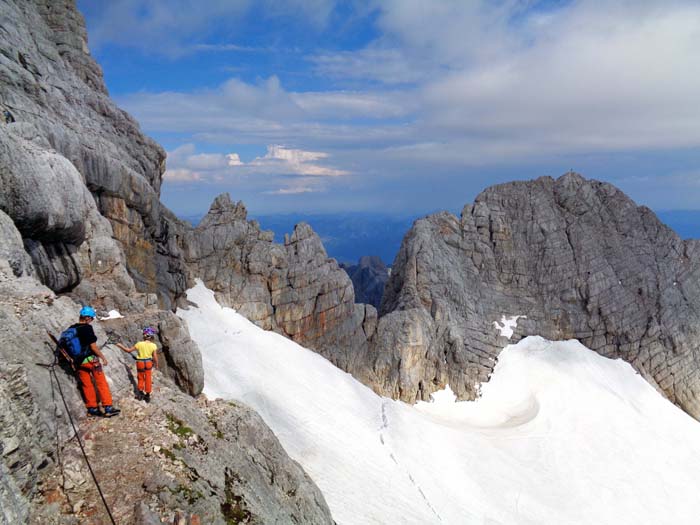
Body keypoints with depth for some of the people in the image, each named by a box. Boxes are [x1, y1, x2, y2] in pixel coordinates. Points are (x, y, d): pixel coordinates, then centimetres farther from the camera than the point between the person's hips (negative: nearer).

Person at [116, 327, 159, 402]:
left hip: (140, 363, 0)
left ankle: (141, 392, 22)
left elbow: (128, 350, -6)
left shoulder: (139, 344, -15)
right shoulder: (153, 345, -14)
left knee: (141, 378, 22)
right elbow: (155, 358, -12)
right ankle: (147, 395, 20)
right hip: (148, 363, 0)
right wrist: (156, 364, 7)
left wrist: (120, 345, 6)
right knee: (148, 379, 14)